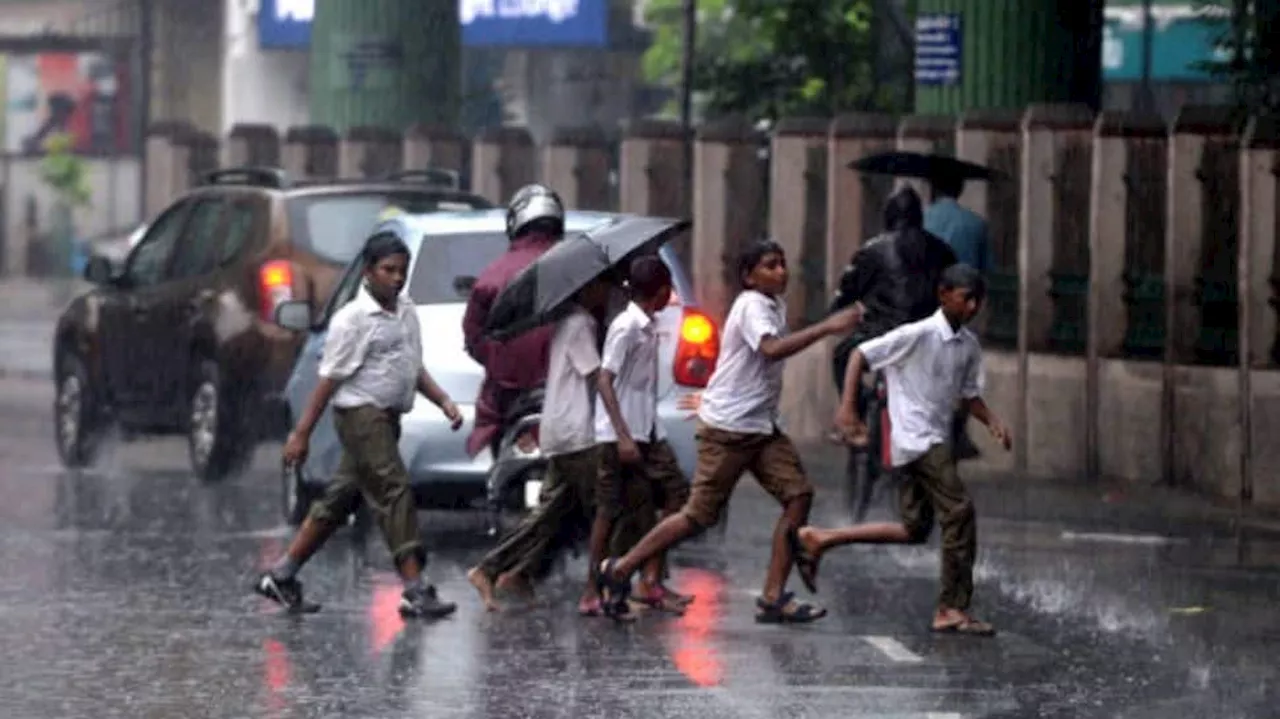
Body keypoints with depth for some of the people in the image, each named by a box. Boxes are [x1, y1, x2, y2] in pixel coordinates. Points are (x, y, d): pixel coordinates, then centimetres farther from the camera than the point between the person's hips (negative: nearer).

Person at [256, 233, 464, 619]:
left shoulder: (407, 314, 13)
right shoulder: (352, 319, -11)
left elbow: (414, 369, 24)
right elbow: (329, 379, -11)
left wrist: (444, 402, 10)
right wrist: (301, 434, -11)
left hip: (387, 418, 9)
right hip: (362, 414, -9)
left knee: (340, 500, 12)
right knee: (394, 493, -14)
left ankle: (282, 576, 21)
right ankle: (416, 592, -17)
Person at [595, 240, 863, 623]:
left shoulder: (775, 307, 15)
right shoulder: (752, 306, -14)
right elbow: (771, 348, -33)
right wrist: (825, 328, -37)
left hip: (761, 427, 9)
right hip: (727, 428, -9)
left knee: (798, 494, -6)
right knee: (700, 515, -7)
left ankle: (773, 598, -5)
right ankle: (621, 569, 8)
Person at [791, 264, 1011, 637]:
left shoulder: (969, 345, 9)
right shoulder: (919, 335, -13)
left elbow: (970, 393, 19)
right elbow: (860, 355, -10)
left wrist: (993, 422, -1)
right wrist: (846, 407, -17)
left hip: (937, 442, 9)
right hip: (916, 438, -9)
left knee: (913, 529, 10)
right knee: (959, 513, -15)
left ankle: (817, 540, 17)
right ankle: (953, 609, -12)